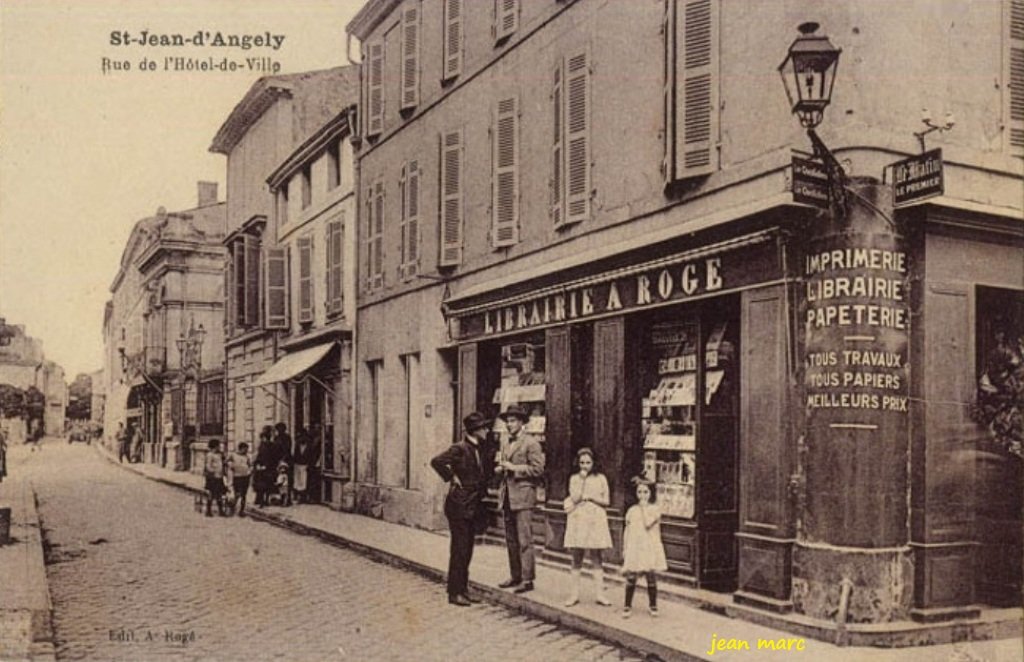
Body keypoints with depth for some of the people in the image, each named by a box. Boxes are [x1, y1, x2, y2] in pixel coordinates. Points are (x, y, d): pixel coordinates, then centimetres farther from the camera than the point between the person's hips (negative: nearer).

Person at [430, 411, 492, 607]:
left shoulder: (478, 449, 12)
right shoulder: (459, 448, -14)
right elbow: (436, 462, -23)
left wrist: (482, 491, 11)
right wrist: (452, 477, -16)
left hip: (472, 505, 8)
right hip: (459, 504, -8)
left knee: (467, 549, 12)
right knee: (459, 549, -4)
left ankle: (463, 590, 20)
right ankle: (454, 592, 4)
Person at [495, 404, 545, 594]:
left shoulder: (531, 443, -5)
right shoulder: (505, 445, 19)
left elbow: (538, 469, -12)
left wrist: (514, 468, -14)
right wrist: (501, 469, 6)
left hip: (523, 495, -8)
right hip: (507, 497, 8)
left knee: (524, 540, -8)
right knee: (511, 540, 11)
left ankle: (527, 579, -6)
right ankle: (515, 576, 18)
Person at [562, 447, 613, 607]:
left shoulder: (600, 478, 6)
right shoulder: (574, 478, 6)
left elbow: (606, 501, 4)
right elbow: (575, 499, -8)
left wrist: (590, 497, -7)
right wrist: (582, 479, -10)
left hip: (596, 521, 0)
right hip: (578, 520, 0)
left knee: (597, 559, 2)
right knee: (577, 559, 3)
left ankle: (599, 594, 6)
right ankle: (573, 595, 7)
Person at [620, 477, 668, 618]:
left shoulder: (654, 509, -1)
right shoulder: (632, 510, 8)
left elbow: (648, 524, -18)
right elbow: (627, 530, 11)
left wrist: (644, 507, -13)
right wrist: (624, 549, 9)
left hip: (650, 548, -2)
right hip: (634, 548, 2)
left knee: (651, 577, 4)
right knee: (631, 578, -2)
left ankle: (652, 605, 19)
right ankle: (628, 606, 8)